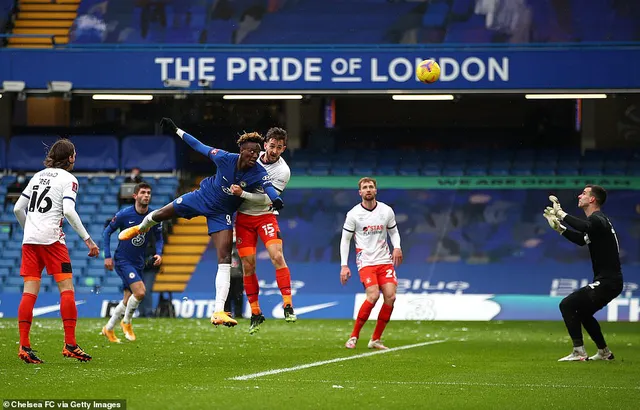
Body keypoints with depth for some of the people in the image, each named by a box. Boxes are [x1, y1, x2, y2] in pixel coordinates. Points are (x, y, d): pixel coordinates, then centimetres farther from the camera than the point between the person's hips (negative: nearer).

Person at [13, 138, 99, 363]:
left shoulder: (38, 176, 18)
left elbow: (18, 208, 17)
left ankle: (24, 346, -4)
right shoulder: (68, 179, 0)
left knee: (29, 292, 2)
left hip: (29, 239, 6)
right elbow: (68, 211, -14)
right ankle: (70, 344, -7)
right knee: (67, 289, -2)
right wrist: (87, 239, -11)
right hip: (51, 238, -6)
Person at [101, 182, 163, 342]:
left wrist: (159, 253, -9)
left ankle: (109, 329, 28)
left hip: (139, 263, 5)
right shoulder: (124, 214, -14)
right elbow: (107, 232, -3)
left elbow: (159, 238, 10)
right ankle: (127, 322, 1)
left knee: (128, 301, 8)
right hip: (123, 261, -5)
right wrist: (107, 256, -9)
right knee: (140, 291, -23)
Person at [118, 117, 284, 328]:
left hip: (221, 214, -1)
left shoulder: (258, 173, -27)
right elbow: (200, 147, -10)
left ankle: (218, 312, -15)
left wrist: (275, 200, -69)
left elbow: (268, 187, -46)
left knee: (225, 259, -14)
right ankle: (140, 228, 57)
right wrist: (176, 130, -4)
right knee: (159, 215, 15)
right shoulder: (225, 158, -25)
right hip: (202, 197, 1)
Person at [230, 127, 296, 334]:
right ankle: (255, 314, 10)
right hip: (243, 216, 3)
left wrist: (242, 193, -27)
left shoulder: (283, 171, -13)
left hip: (265, 215, -3)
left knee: (277, 255, -23)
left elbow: (267, 198, -20)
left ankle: (288, 305, -21)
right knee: (248, 266, 1)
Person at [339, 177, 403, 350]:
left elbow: (393, 231, 18)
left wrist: (397, 247, -2)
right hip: (365, 262, -4)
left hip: (385, 260, 4)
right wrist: (344, 265, -6)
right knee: (373, 296, -22)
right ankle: (354, 336, -8)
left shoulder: (387, 211, 4)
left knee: (390, 296, -11)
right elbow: (345, 240, 1)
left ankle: (375, 339, 1)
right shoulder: (353, 214, -4)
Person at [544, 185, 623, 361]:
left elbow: (585, 227, -39)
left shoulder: (597, 219, -14)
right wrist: (559, 227, 23)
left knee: (567, 305, -13)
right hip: (610, 281, 10)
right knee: (582, 312, 25)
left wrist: (561, 214, -30)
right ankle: (604, 353, 29)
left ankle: (579, 352, -16)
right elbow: (582, 239, 34)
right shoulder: (597, 220, 18)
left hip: (607, 281, -10)